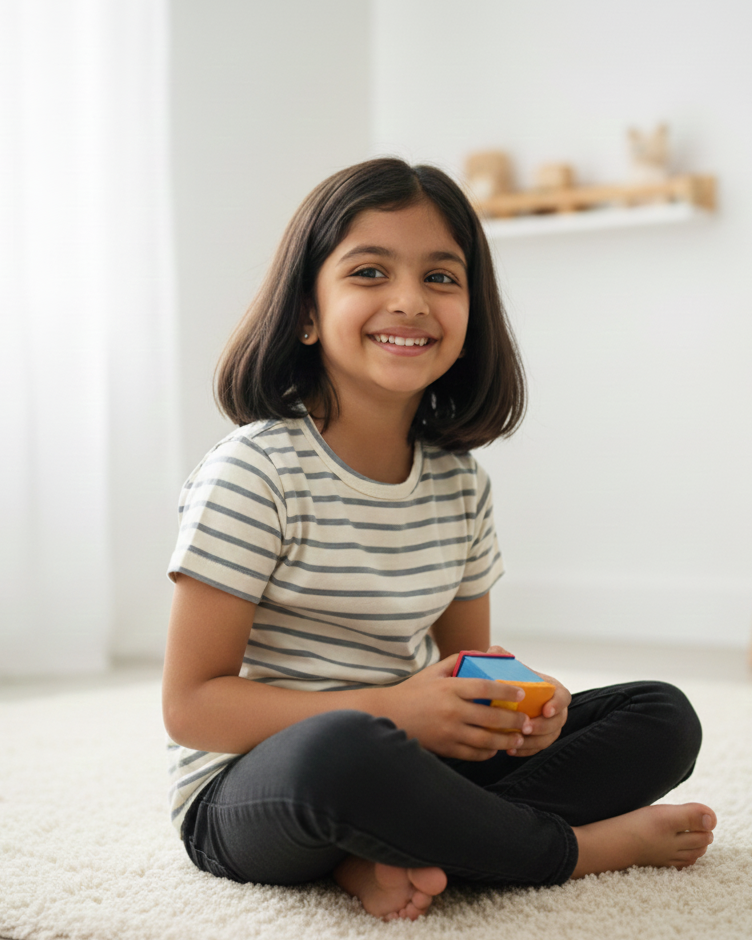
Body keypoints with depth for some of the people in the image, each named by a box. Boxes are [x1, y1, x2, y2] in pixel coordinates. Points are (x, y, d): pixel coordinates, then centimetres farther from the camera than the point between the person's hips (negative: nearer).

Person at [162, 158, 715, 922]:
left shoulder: (460, 483, 6)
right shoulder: (255, 472, -14)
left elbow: (467, 665, 14)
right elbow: (191, 704, -15)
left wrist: (515, 704, -12)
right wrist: (390, 711, -24)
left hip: (398, 770, 7)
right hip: (247, 791, -7)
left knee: (664, 717, 0)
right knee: (343, 748, -42)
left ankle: (399, 856, -20)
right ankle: (580, 847, -14)